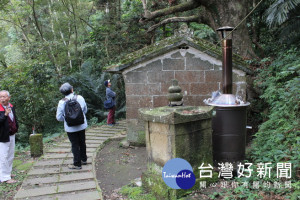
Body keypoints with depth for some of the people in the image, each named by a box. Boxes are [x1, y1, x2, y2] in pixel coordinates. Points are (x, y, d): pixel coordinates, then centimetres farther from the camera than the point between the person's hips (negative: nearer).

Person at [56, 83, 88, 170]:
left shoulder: (62, 102, -16)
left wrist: (66, 118, 9)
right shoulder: (80, 98, -9)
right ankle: (83, 159, 36)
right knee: (82, 143, 20)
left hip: (70, 128, -3)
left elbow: (59, 117, -10)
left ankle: (77, 164, 16)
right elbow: (85, 110, 4)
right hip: (82, 125, 3)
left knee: (75, 145, 8)